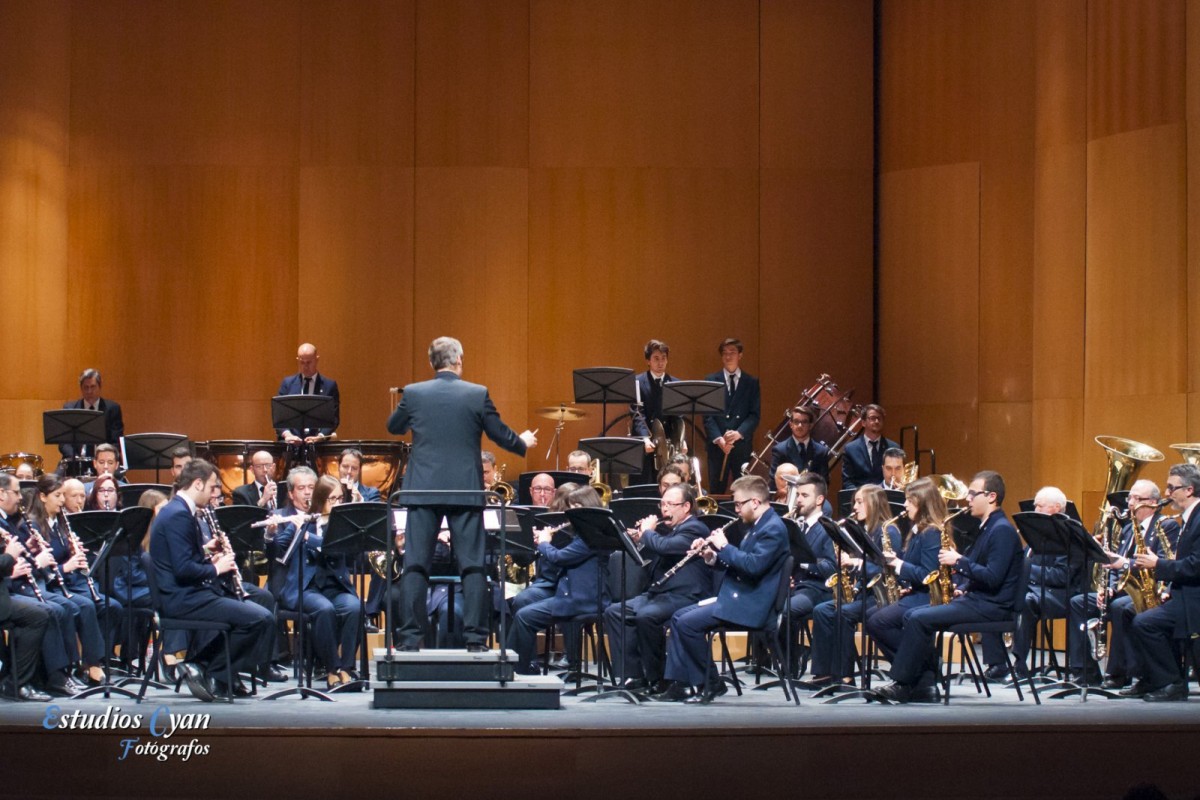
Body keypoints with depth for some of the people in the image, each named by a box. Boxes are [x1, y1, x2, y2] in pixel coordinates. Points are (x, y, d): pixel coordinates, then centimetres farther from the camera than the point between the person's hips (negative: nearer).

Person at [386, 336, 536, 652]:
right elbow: (501, 435, 5)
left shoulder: (413, 393, 0)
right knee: (473, 566, 3)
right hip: (466, 490, -1)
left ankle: (410, 637, -1)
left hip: (423, 489, 1)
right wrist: (523, 442, 27)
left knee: (415, 565, 2)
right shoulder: (477, 394, -3)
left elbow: (393, 427, 17)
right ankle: (475, 637, 1)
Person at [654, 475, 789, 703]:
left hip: (750, 605, -11)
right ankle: (679, 683, 4)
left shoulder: (773, 528, -16)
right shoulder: (755, 525, 15)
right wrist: (713, 557, 4)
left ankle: (711, 683, -5)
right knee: (678, 618, 8)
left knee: (687, 623, -17)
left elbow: (754, 565, -28)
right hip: (735, 597, 11)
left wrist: (725, 546, -17)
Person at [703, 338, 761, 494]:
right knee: (716, 491, 1)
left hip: (742, 445, 0)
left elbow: (755, 414, 1)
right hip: (717, 445, 0)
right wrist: (718, 439, -14)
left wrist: (739, 433, -17)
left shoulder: (752, 382, 8)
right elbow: (707, 415, 0)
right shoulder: (710, 381, 7)